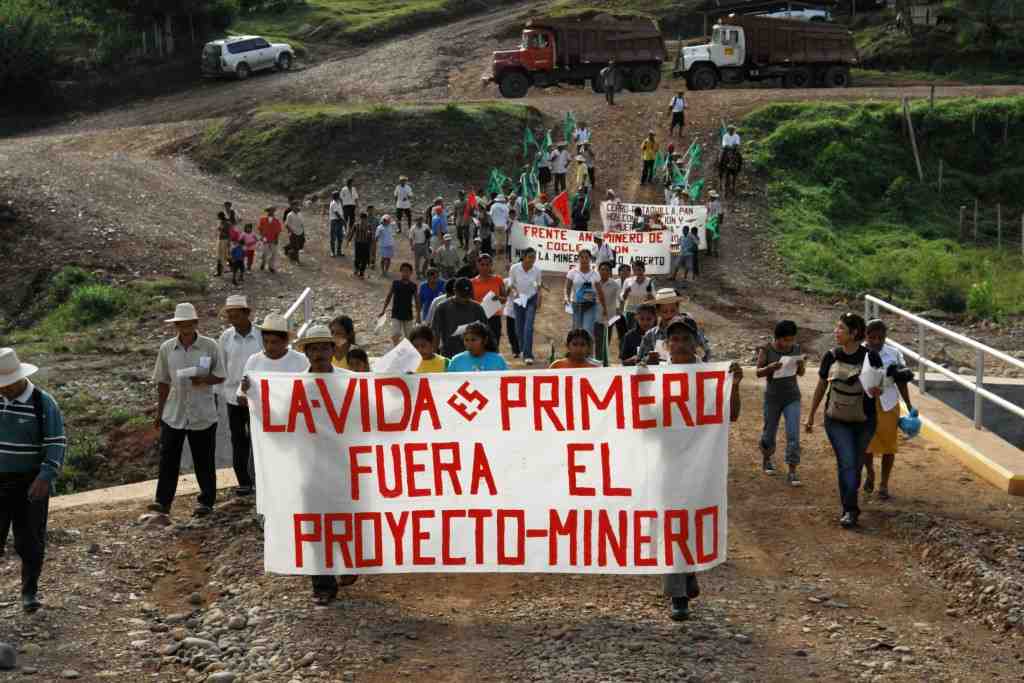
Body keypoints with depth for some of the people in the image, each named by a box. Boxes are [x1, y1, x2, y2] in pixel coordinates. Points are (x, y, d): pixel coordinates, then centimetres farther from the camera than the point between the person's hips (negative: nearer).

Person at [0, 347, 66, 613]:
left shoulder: (44, 404, -12)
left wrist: (45, 478, -28)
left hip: (31, 483, -3)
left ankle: (30, 591, 19)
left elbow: (56, 444, -16)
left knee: (30, 540, 2)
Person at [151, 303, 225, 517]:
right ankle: (163, 501, 5)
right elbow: (163, 382, 10)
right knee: (168, 458, -1)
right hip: (173, 413, 2)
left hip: (203, 414, -2)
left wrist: (204, 380, -19)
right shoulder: (167, 348, 3)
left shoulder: (210, 346, -4)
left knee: (204, 460, 7)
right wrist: (159, 410, 11)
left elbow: (220, 376, 1)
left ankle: (206, 501, 18)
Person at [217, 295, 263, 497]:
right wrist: (229, 393, -3)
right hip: (234, 397, 2)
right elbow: (221, 369, 6)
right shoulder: (225, 338, 2)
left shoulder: (261, 336, -5)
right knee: (238, 442, 8)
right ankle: (243, 482, 16)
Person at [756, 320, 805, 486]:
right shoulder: (766, 349, -9)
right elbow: (758, 372, -11)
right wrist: (770, 367, -31)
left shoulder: (796, 348, -1)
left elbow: (801, 373, 6)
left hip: (792, 397, 1)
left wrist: (800, 365, -17)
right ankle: (766, 459, 41)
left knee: (793, 434, -9)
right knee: (770, 432, 13)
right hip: (772, 397, -1)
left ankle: (792, 472, -6)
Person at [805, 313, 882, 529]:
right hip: (837, 420, 0)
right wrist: (811, 416, 13)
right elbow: (821, 387, 8)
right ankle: (850, 510, -8)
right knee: (846, 462, -11)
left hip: (863, 421, 0)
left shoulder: (870, 357, -10)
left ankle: (849, 505, 31)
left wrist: (876, 390, -29)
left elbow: (879, 388, -4)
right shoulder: (831, 356, -3)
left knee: (856, 463, 12)